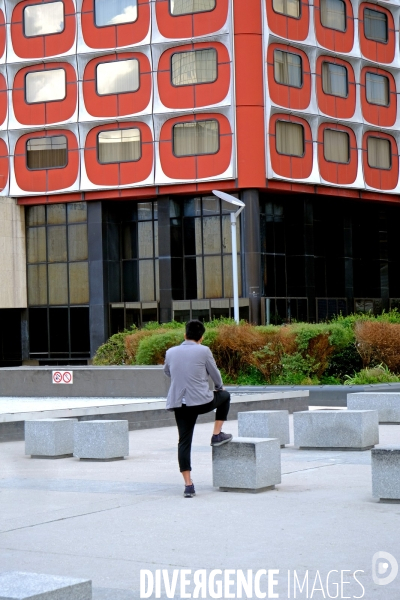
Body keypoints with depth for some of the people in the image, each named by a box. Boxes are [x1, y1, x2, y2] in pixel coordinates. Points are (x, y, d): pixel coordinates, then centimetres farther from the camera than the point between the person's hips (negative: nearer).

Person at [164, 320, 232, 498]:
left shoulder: (171, 352, 7)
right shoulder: (203, 351, -5)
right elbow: (214, 373, 6)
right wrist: (219, 387, 28)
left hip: (179, 403, 3)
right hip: (202, 401, -3)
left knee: (184, 442, 6)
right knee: (225, 396, 27)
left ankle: (188, 485, 0)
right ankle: (217, 435, 24)